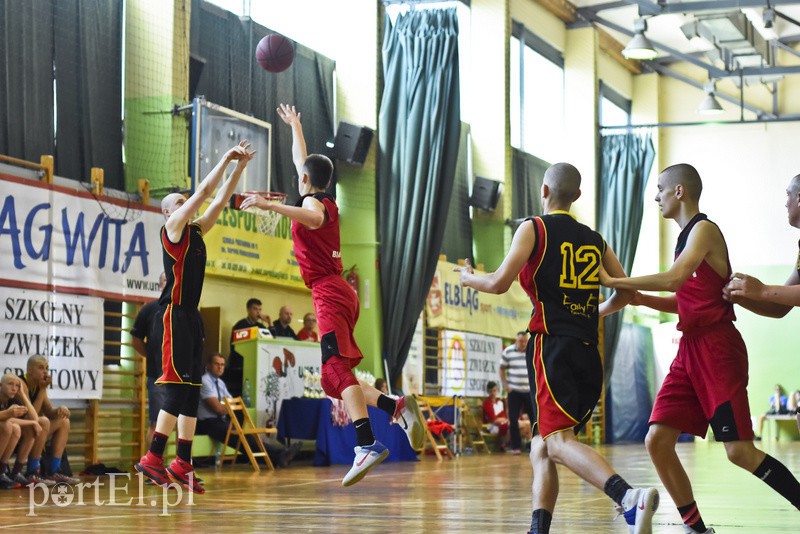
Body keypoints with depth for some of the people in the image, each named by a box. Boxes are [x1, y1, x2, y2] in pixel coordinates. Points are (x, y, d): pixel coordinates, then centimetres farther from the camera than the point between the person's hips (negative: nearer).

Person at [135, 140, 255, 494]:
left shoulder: (196, 231, 18)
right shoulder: (172, 227, -3)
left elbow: (220, 199, 17)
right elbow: (204, 192, -9)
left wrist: (240, 167, 9)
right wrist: (226, 159, -4)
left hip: (191, 316, 9)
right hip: (173, 315, -9)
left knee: (192, 390, 6)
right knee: (177, 388, -13)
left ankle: (183, 464, 7)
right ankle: (152, 459, -12)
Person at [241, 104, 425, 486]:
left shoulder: (313, 202, -3)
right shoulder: (327, 203, 21)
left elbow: (314, 218, -31)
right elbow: (301, 160, 39)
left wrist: (270, 205, -38)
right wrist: (294, 126, 51)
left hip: (330, 295, -9)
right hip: (338, 293, 9)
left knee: (337, 371, -23)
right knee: (335, 379, 9)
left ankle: (367, 444, -37)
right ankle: (397, 407, -8)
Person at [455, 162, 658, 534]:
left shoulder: (534, 228, 1)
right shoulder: (594, 239, 17)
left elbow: (499, 283, -8)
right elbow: (626, 291, 17)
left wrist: (468, 278, 12)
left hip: (552, 345, -7)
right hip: (588, 351, 7)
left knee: (558, 441, -18)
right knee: (542, 448, 15)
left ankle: (628, 497, -39)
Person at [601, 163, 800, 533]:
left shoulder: (703, 229, -9)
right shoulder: (686, 236, 19)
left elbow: (673, 280, -23)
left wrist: (615, 281, -17)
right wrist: (638, 298, 12)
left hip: (717, 348, -9)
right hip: (690, 349, 9)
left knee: (740, 451, -12)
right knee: (657, 440, -1)